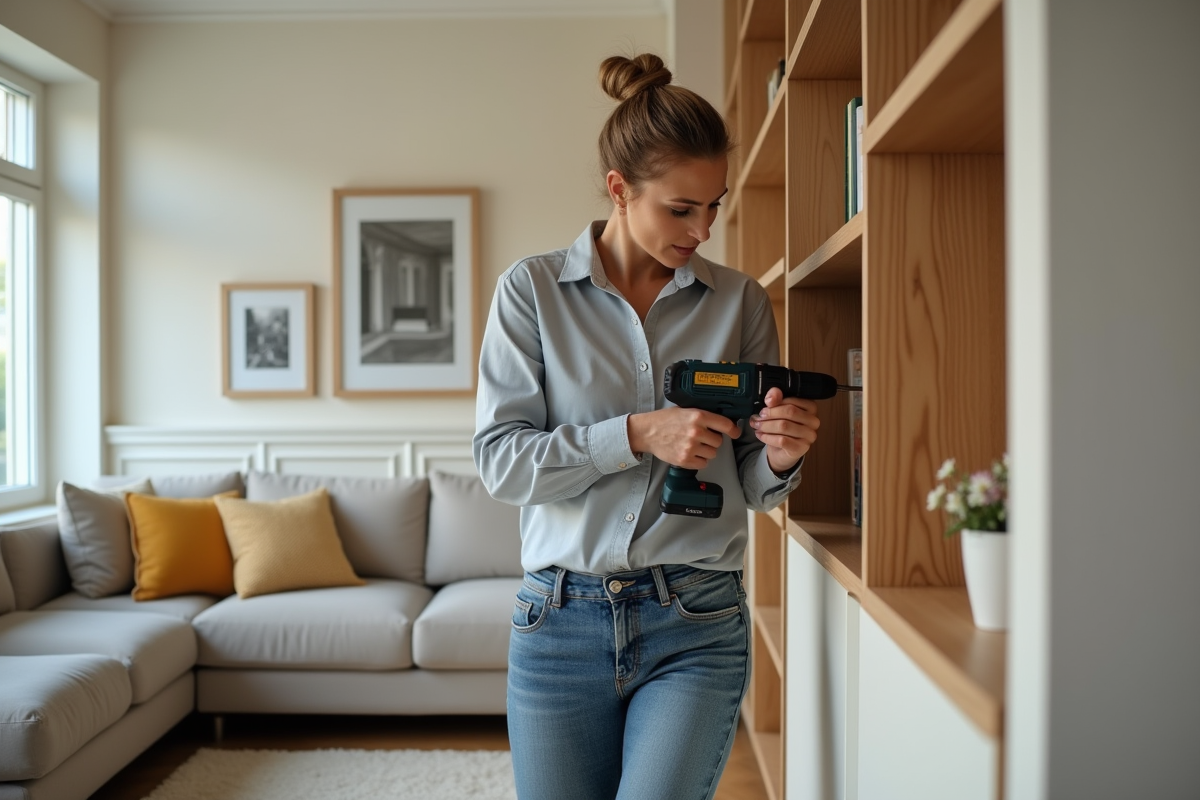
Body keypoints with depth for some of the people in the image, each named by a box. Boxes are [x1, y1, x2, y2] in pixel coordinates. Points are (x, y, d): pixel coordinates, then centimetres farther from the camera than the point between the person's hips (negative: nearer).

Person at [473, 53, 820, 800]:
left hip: (698, 627, 0)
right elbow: (500, 458, -7)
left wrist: (781, 457, -17)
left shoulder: (741, 301, 3)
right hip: (562, 620, 0)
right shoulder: (531, 289, -1)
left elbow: (754, 486, 7)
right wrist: (637, 434, -19)